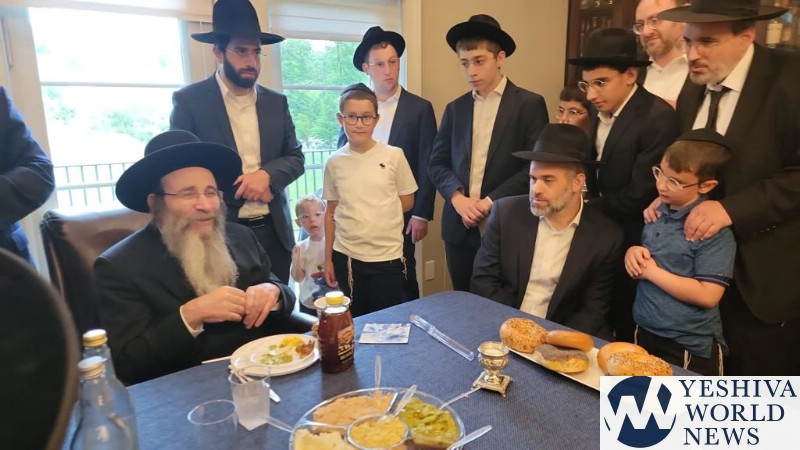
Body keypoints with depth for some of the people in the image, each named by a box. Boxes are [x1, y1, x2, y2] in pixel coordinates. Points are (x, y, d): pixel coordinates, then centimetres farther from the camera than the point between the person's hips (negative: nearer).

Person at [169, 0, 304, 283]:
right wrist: (241, 188, -11)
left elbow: (296, 158, 8)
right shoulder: (188, 100, -4)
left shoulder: (276, 102, 7)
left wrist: (266, 175, -13)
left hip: (273, 231, 4)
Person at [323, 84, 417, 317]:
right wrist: (328, 258, 8)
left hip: (387, 256, -2)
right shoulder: (334, 162, 0)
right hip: (346, 257, 2)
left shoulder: (394, 156, -6)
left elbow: (407, 202, 5)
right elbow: (331, 213, 7)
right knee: (353, 321, 15)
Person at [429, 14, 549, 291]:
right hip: (459, 228, 4)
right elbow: (437, 163, 9)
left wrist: (491, 202, -14)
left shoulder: (529, 104, -3)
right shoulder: (455, 109, 10)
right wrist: (457, 197, -9)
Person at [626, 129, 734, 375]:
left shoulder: (714, 229, -19)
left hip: (690, 348, -6)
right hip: (644, 333, 7)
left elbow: (707, 295, -24)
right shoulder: (657, 213, 2)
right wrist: (632, 253, -7)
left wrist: (652, 272, -20)